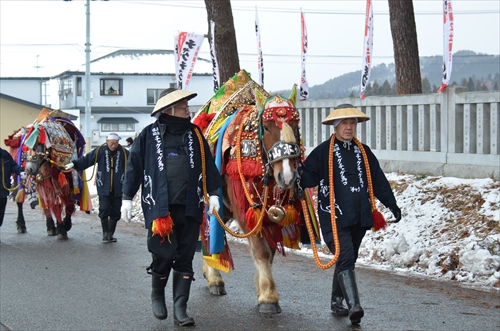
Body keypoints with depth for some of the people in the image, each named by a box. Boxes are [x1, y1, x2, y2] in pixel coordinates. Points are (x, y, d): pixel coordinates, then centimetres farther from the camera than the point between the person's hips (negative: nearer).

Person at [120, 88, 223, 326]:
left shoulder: (195, 134, 10)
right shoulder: (149, 135, 1)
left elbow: (208, 165, 11)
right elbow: (135, 167, 5)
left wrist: (213, 193, 3)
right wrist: (127, 197, 3)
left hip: (190, 207, 3)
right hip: (159, 206, -3)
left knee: (185, 258, 3)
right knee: (163, 255, 1)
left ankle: (180, 309, 8)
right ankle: (157, 295, 29)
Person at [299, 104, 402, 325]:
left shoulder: (363, 152, 13)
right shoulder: (323, 151, -2)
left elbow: (378, 181, 15)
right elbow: (309, 178, -6)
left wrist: (392, 205, 10)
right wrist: (300, 175, -29)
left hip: (360, 217, 6)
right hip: (334, 217, -6)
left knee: (348, 260, 14)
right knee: (345, 259, -16)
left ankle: (337, 302, 28)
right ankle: (354, 306, -22)